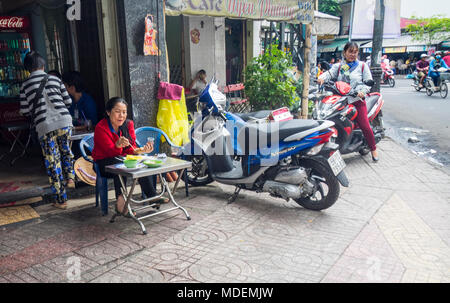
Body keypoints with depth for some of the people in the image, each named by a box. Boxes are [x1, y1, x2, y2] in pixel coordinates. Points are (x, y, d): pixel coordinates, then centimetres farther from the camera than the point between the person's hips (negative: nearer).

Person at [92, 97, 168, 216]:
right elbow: (111, 153, -23)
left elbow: (130, 149, -6)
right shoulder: (101, 128, -18)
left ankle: (152, 196, -17)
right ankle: (121, 204, -32)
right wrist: (118, 145, -46)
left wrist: (142, 150, -28)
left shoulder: (128, 124, -3)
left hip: (122, 158, 5)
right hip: (104, 162, -5)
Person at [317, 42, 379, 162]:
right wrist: (323, 77, -27)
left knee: (365, 126, -10)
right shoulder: (338, 66, 14)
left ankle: (373, 149, 9)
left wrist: (362, 91, -17)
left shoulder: (362, 66, 8)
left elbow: (369, 82, 3)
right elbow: (330, 73, -4)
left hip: (357, 100, -2)